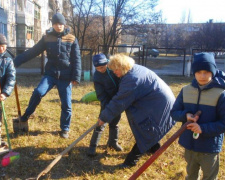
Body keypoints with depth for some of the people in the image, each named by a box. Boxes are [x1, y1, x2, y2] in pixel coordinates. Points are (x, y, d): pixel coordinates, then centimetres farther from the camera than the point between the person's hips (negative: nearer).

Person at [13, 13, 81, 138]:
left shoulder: (72, 40, 2)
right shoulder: (47, 38, 5)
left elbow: (76, 59, 1)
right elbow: (32, 52, 4)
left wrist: (76, 77, -8)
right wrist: (16, 61, -3)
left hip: (65, 77, 0)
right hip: (51, 74, 1)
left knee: (66, 104, 3)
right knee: (38, 92, -23)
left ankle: (65, 129, 22)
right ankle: (27, 114, 2)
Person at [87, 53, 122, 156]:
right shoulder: (97, 76, -16)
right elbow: (101, 94, -16)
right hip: (107, 101, -2)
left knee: (114, 122, 14)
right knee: (101, 122, -5)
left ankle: (113, 142, 33)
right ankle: (93, 146, 4)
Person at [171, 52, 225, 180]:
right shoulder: (186, 90, -3)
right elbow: (174, 112, 4)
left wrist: (203, 128, -26)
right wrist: (185, 115, -17)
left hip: (210, 148, -4)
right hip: (189, 145, 4)